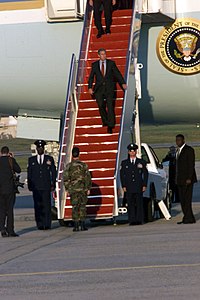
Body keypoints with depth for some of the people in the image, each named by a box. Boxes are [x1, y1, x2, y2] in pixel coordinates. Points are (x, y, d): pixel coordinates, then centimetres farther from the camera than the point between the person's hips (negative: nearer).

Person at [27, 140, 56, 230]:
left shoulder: (49, 159, 9)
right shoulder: (31, 160, 12)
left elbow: (53, 173, 9)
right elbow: (29, 174, 11)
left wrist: (53, 185, 2)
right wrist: (29, 185, 4)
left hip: (46, 186, -1)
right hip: (36, 187, 1)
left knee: (47, 205, -6)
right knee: (38, 206, -2)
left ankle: (47, 224, -4)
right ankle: (40, 225, 0)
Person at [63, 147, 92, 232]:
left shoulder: (69, 166, -1)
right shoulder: (84, 165, -1)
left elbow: (65, 178, -2)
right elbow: (88, 177, -1)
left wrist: (67, 189, 5)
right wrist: (88, 188, 6)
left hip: (73, 190, 0)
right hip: (83, 189, 0)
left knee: (75, 207, 2)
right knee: (82, 206, 6)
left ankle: (76, 225, -3)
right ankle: (83, 225, 4)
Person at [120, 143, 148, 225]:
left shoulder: (142, 162, 11)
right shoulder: (124, 163, 12)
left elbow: (145, 174, 9)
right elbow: (122, 175, 9)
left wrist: (144, 185, 0)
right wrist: (123, 186, -1)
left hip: (139, 187, -1)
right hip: (129, 187, 1)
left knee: (139, 203, -2)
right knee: (130, 204, -3)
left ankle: (139, 220, 2)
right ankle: (132, 220, -2)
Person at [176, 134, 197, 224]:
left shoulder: (189, 149, -8)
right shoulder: (178, 150, 18)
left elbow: (191, 165, -14)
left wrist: (189, 178, -20)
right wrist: (177, 179, 14)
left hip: (187, 179, -9)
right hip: (180, 179, 9)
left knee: (187, 199, -10)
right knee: (182, 199, 7)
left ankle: (188, 218, -9)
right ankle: (190, 218, 11)